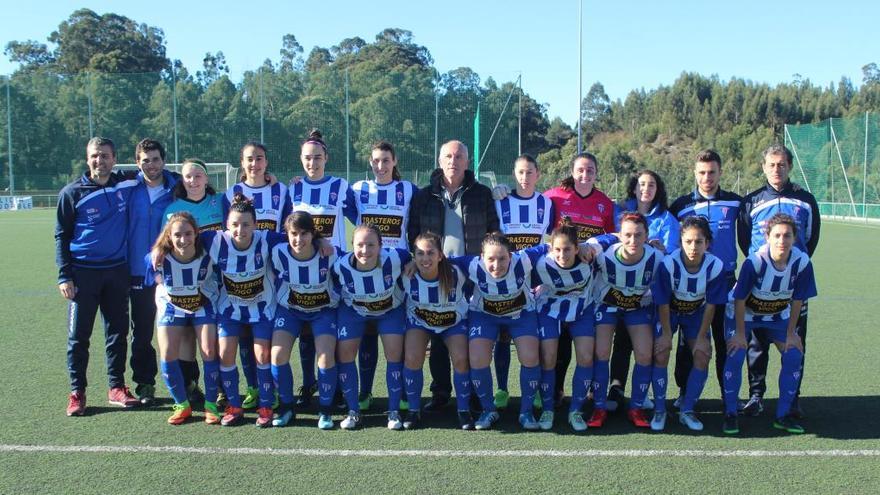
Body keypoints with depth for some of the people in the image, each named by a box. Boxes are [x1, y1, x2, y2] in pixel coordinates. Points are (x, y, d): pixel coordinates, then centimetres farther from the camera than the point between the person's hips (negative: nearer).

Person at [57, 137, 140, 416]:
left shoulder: (126, 186, 3)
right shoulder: (72, 193, -2)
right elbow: (61, 236, 0)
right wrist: (64, 276, -7)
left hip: (118, 271, 3)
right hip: (83, 272, -2)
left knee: (118, 331, 9)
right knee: (79, 335, 2)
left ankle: (117, 387, 19)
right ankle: (77, 392, 12)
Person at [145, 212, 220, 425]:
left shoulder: (207, 257, -27)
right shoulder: (158, 259, -25)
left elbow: (213, 279, -4)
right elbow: (158, 280, -1)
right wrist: (162, 304, 4)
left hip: (202, 306, -1)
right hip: (172, 307, 1)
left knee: (209, 352, -12)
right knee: (167, 354, -10)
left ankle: (211, 405, 5)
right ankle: (182, 405, 7)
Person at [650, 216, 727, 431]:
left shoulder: (716, 266, -26)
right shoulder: (668, 264, -32)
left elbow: (711, 305, -15)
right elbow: (663, 303, -20)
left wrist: (701, 337, -10)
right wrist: (666, 334, -14)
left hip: (696, 314, 2)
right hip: (669, 312, -2)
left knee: (703, 356, -7)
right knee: (661, 354, -13)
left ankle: (687, 411, 8)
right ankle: (659, 411, 2)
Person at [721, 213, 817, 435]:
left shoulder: (802, 262, -22)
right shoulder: (754, 261, -32)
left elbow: (797, 300, -9)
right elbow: (740, 300, -22)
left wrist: (791, 333, -4)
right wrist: (740, 333, -17)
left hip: (778, 315, 4)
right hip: (744, 313, -4)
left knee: (794, 355, -8)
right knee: (735, 355, -18)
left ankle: (783, 415, 7)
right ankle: (730, 414, -3)